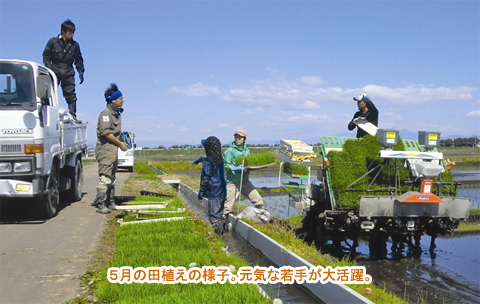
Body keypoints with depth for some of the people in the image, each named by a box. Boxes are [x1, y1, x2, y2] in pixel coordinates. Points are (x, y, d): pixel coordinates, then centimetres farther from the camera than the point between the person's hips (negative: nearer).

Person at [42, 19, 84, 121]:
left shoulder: (74, 45, 9)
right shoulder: (53, 42, 3)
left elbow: (79, 60, 15)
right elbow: (46, 56, 5)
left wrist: (81, 72, 7)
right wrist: (49, 68, -7)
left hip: (68, 73, 2)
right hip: (55, 72, -2)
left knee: (71, 95, 1)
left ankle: (73, 116, 6)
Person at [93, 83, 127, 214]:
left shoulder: (117, 113, 17)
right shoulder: (106, 113, -12)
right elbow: (106, 132, -20)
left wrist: (120, 144, 10)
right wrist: (120, 143, -15)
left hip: (113, 149, 10)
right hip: (105, 149, -10)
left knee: (112, 178, 14)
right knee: (105, 178, -10)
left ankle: (110, 203, 22)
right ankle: (100, 204, -7)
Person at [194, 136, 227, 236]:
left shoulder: (208, 161, -14)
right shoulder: (220, 158, 11)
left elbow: (206, 178, -15)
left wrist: (201, 191, -8)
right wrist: (200, 159, 48)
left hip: (213, 191, -8)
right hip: (222, 190, 8)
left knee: (213, 215, -5)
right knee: (220, 213, 16)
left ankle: (218, 234, -9)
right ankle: (221, 232, 21)